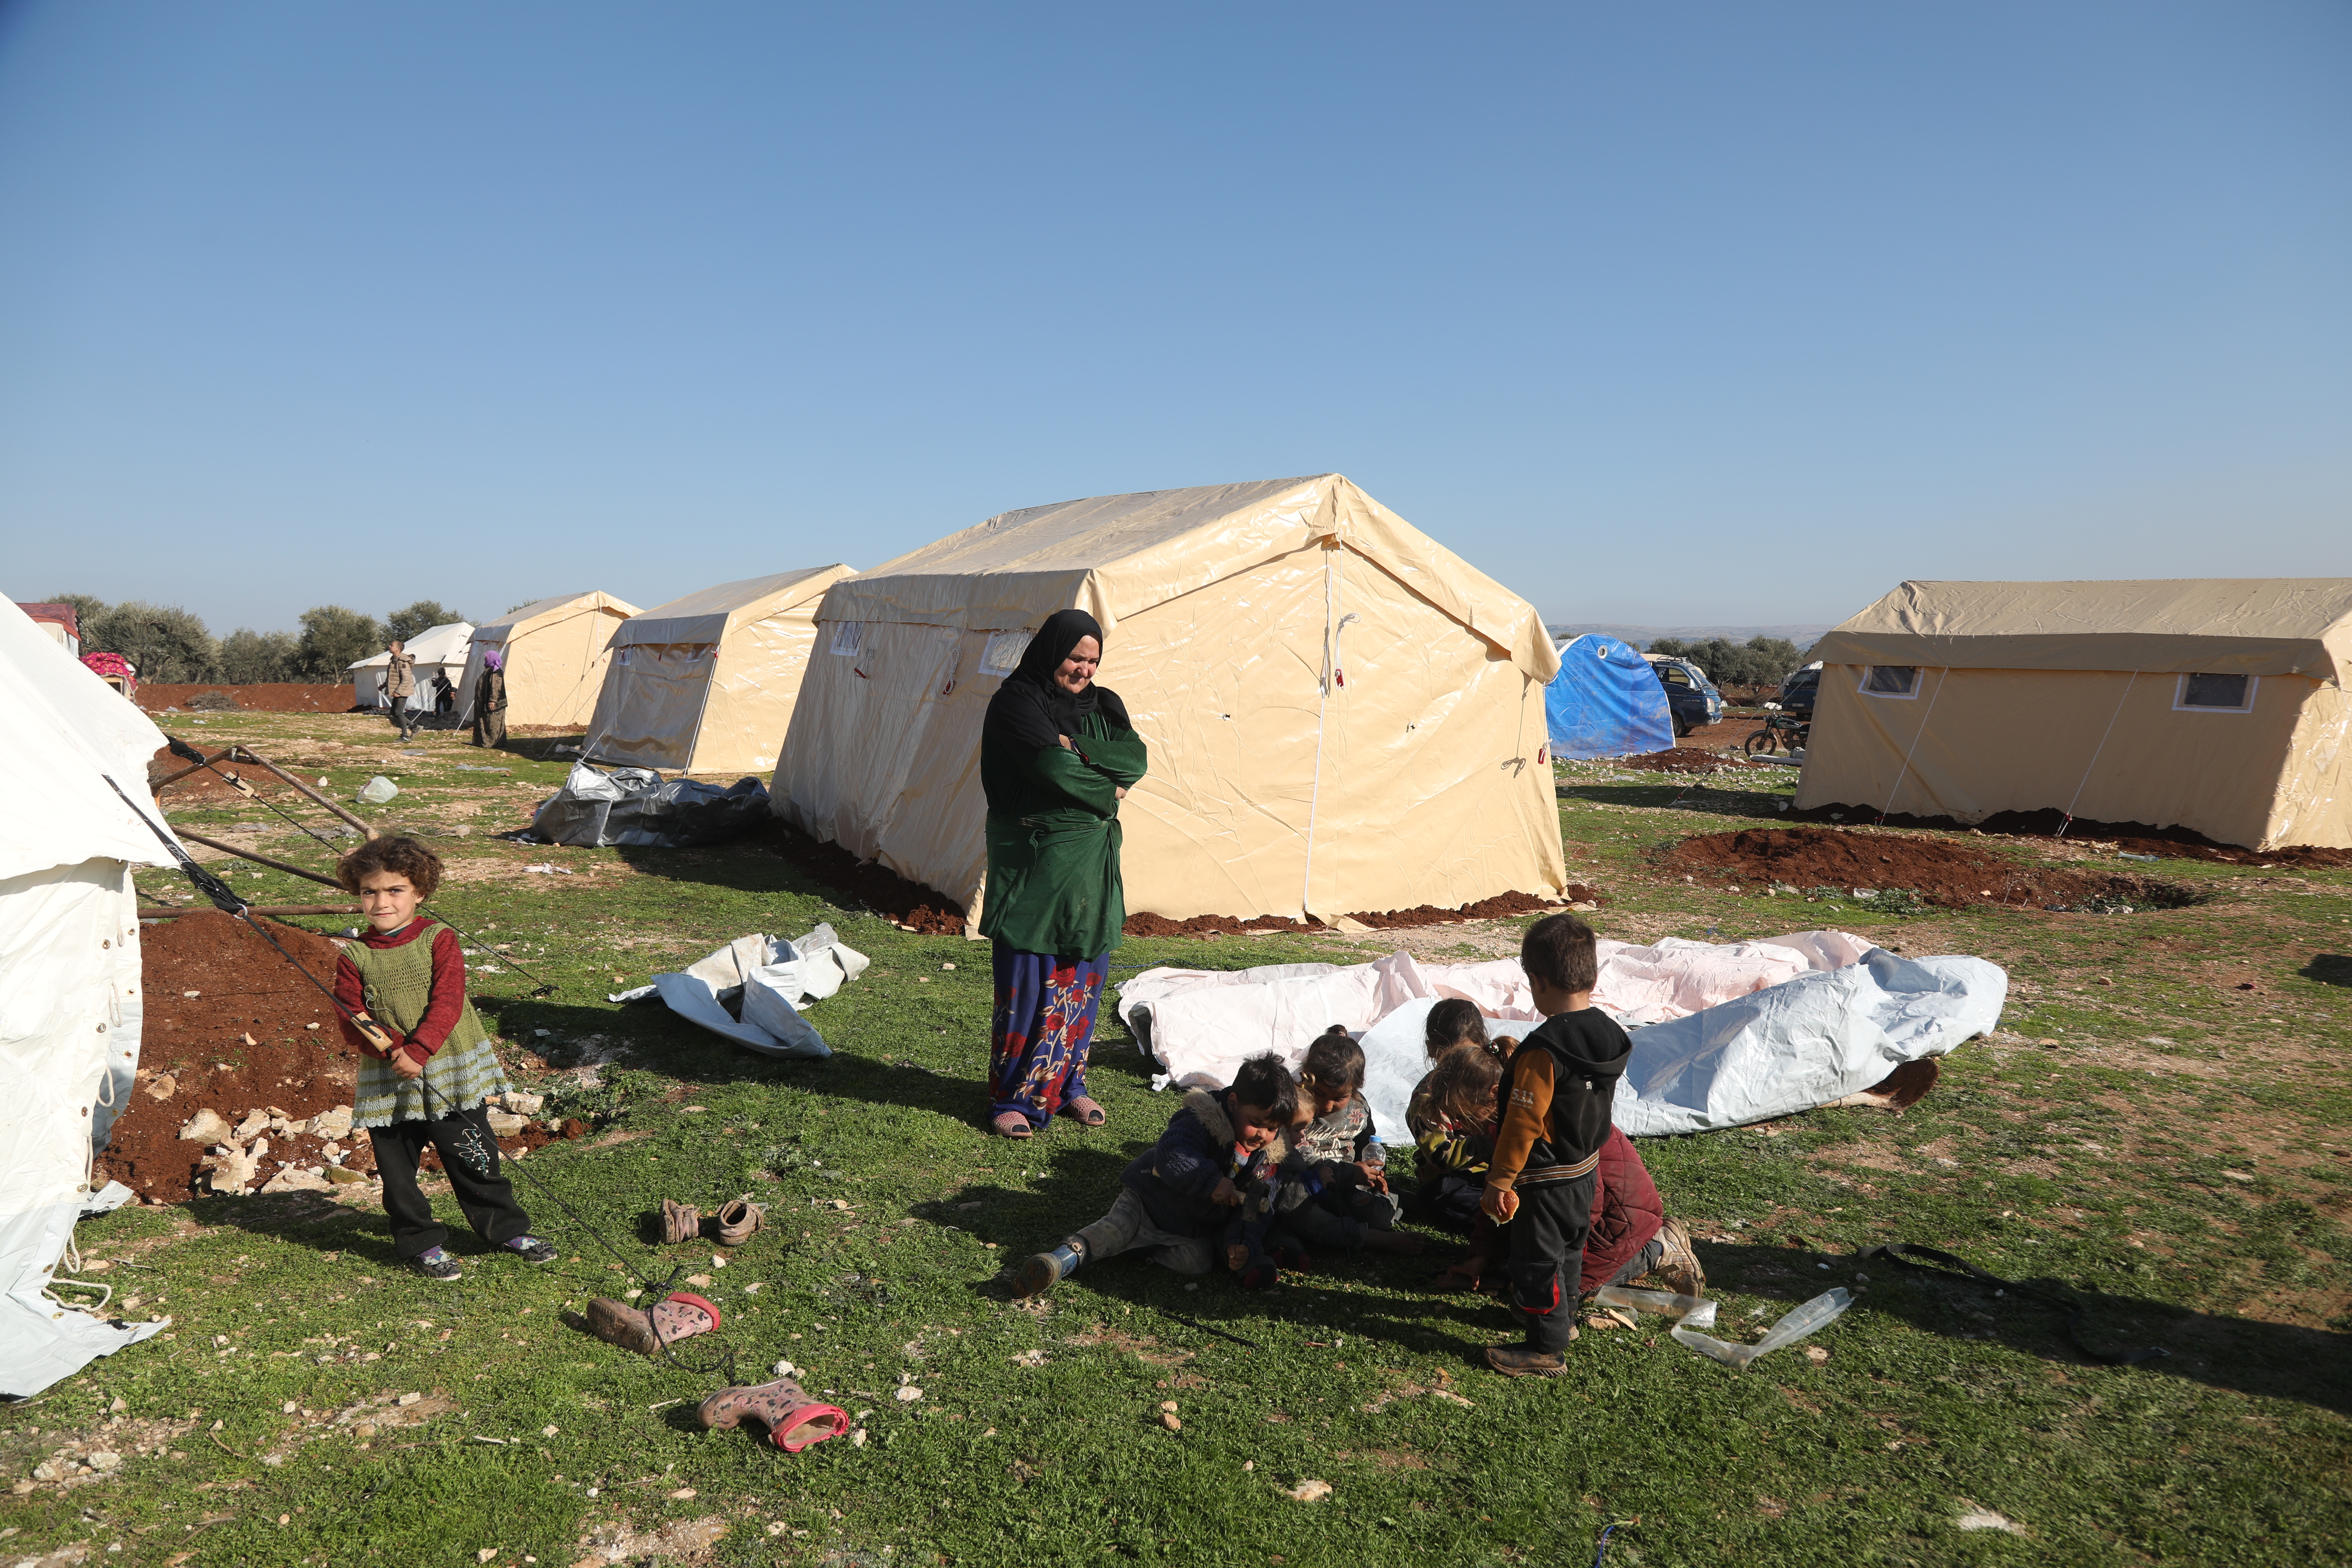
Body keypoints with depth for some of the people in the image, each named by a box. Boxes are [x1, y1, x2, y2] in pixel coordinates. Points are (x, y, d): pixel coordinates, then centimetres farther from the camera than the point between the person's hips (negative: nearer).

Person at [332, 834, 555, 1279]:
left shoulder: (438, 940, -4)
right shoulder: (354, 956, 0)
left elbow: (447, 1004, -12)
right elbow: (353, 1024, -4)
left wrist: (417, 1051, -25)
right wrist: (393, 1047, -22)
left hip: (452, 1075, -1)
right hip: (387, 1085, 1)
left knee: (475, 1159, 8)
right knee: (397, 1170, 10)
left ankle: (507, 1228, 25)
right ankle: (420, 1242, 29)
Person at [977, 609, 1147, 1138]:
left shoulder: (1103, 705, 12)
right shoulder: (1015, 702, -8)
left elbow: (1135, 760, -4)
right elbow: (1052, 768, -21)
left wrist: (1078, 750, -16)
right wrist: (1107, 795, -7)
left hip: (1091, 862, 6)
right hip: (1032, 861, -6)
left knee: (1084, 976, 10)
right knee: (1028, 981, -2)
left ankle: (1068, 1084, 25)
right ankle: (1012, 1098, 10)